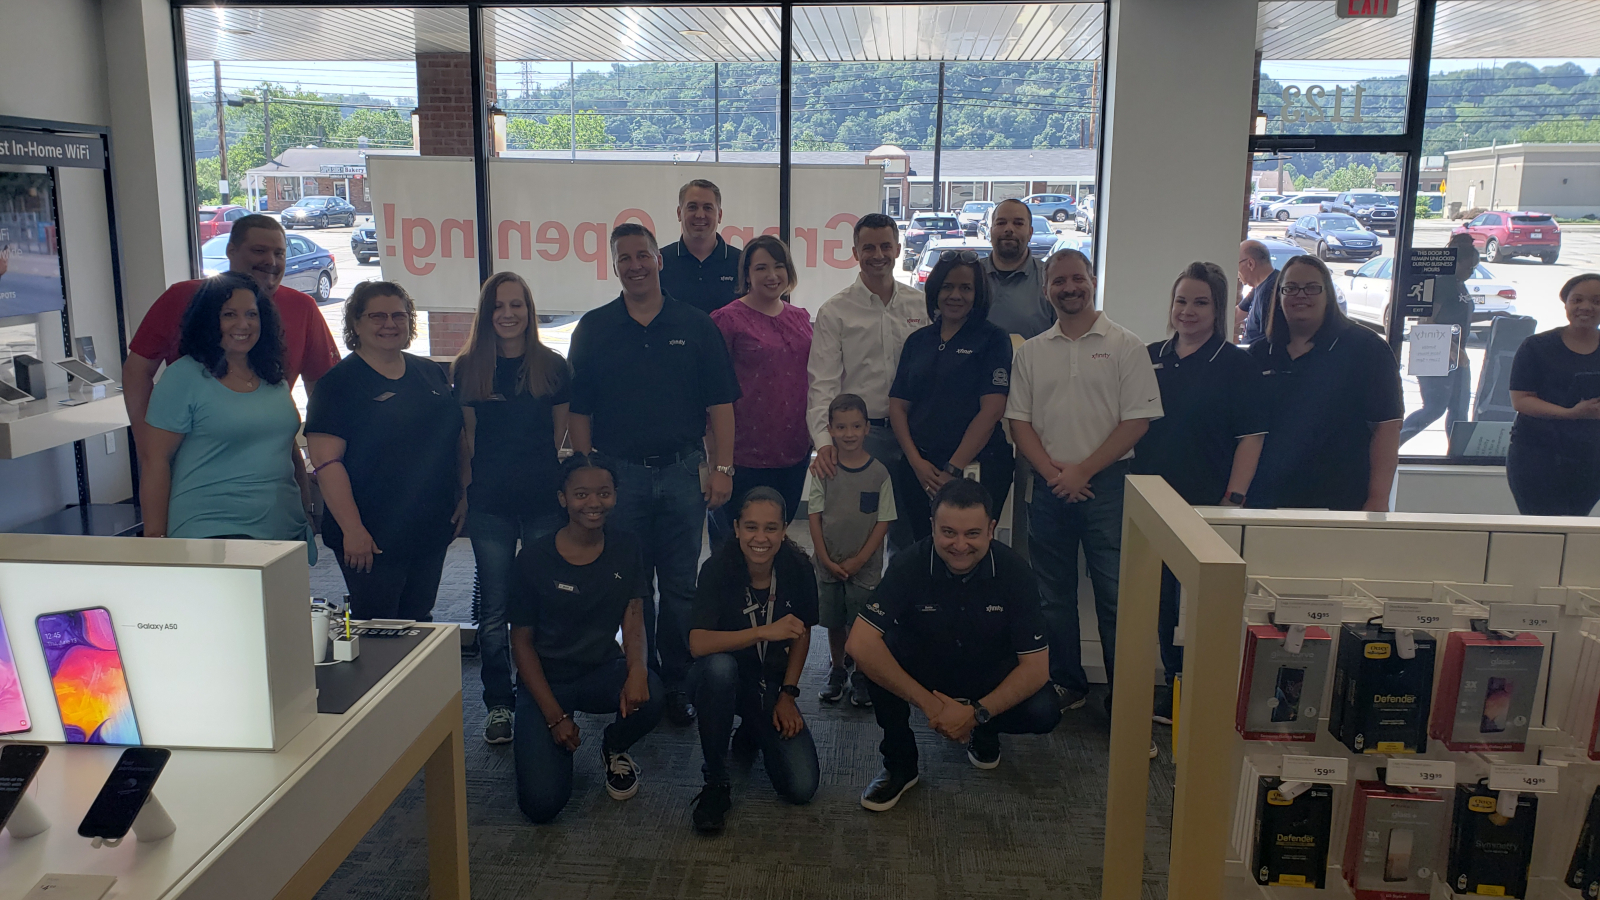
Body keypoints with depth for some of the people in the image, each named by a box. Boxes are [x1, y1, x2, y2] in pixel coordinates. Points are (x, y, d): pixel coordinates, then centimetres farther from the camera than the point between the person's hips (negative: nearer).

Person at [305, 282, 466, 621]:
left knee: (419, 624, 15)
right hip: (371, 536, -5)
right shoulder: (340, 382, -7)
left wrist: (464, 495, 8)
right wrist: (352, 529, -18)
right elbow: (327, 460, -14)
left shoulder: (431, 374, 10)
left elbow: (458, 439, 17)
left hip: (432, 529, 5)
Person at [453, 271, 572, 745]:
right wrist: (468, 487, 0)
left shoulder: (552, 367, 3)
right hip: (489, 503, 0)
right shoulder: (467, 368, 4)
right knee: (494, 608, 7)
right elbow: (465, 436, 7)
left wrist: (542, 473, 0)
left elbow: (561, 432, 7)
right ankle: (498, 703, 19)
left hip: (544, 499, 0)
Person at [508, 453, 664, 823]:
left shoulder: (626, 549, -3)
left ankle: (614, 748, 4)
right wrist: (554, 716, -13)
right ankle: (534, 738, 17)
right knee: (542, 803, -20)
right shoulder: (535, 558, -11)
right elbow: (521, 641, -6)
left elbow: (633, 622, -6)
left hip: (602, 673, 3)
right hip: (545, 680, -2)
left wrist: (637, 669, -30)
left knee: (650, 698, -34)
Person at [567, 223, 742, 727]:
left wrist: (722, 468, -4)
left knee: (680, 586, 5)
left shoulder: (695, 326, 4)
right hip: (619, 473, 0)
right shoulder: (593, 329, 5)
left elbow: (720, 404, 3)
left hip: (682, 472, 0)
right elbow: (579, 410, 5)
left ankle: (675, 682, 18)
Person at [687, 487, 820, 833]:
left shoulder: (797, 567, -11)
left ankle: (753, 732, 21)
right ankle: (716, 782, -18)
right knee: (718, 666, -40)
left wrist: (788, 694, -2)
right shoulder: (718, 568, -20)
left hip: (771, 684, 3)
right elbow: (698, 643, -32)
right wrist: (764, 632, -39)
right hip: (725, 683, -2)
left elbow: (802, 634, 3)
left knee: (802, 787, -14)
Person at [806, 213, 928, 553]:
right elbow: (823, 382, -7)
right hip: (858, 434, -2)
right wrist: (824, 441, -20)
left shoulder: (921, 305, 7)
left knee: (909, 531, 9)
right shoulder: (835, 311, 0)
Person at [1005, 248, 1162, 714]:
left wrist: (1083, 470, -10)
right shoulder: (1031, 351, 9)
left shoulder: (1125, 345, -1)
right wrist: (1052, 471, -7)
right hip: (1049, 487, 4)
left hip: (1107, 484, -3)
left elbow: (1138, 421, -6)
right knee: (1053, 593, 10)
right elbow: (1019, 420, 7)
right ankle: (1067, 684, 24)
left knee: (1115, 593, -3)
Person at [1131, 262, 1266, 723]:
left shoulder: (1237, 365, -2)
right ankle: (1173, 682, 24)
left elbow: (1250, 438, -5)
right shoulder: (1150, 358, 10)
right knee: (1162, 596, 11)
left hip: (1207, 505, -4)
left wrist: (1233, 500, -12)